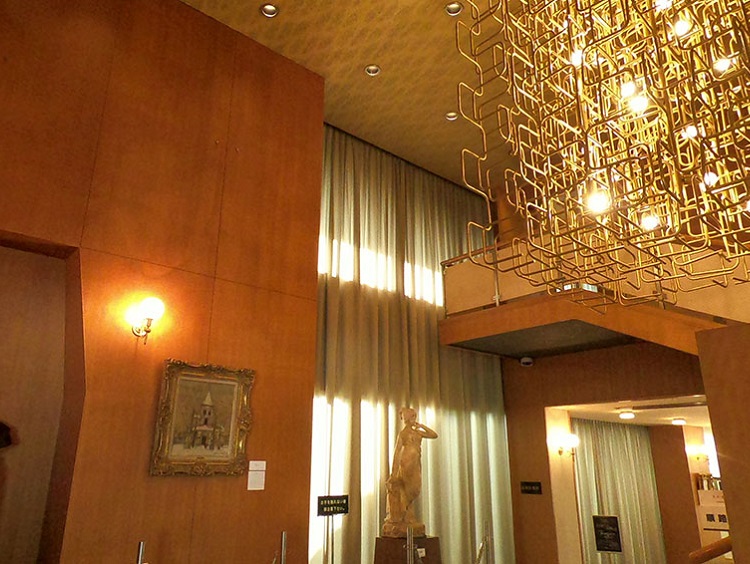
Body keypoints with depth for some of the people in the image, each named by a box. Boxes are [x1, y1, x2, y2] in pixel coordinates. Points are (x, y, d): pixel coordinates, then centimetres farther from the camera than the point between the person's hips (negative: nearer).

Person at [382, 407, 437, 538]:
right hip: (406, 464, -7)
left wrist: (422, 426, 8)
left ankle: (408, 521, 15)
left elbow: (434, 435, 14)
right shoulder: (403, 433, -5)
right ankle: (401, 523, 2)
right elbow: (397, 452, -10)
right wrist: (394, 471, -16)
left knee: (412, 492, 9)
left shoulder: (416, 432, 15)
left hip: (415, 465, 7)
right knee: (405, 492, -4)